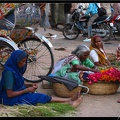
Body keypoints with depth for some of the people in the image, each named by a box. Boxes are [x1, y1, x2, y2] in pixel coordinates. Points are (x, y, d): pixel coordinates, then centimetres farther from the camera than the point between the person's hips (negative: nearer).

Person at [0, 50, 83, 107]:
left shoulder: (15, 70, 4)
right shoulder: (9, 72, -24)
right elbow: (9, 94, -24)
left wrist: (31, 85, -2)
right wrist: (27, 90, -17)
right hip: (11, 100, -8)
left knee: (42, 97, -7)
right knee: (42, 97, -12)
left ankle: (69, 102, -13)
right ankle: (69, 100, -6)